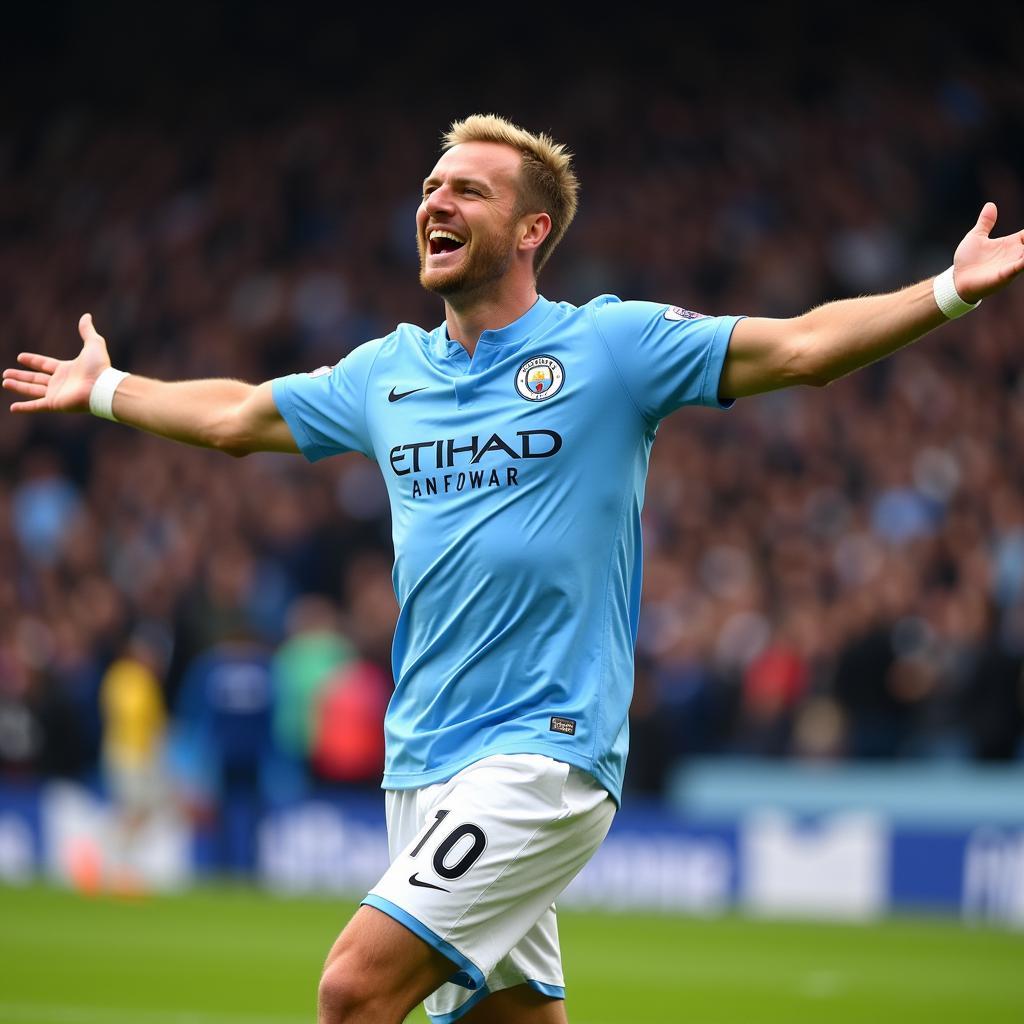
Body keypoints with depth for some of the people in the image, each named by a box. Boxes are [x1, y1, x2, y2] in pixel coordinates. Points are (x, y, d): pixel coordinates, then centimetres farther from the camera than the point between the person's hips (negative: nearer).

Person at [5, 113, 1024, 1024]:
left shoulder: (612, 344, -3)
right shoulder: (389, 371, 13)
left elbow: (800, 345, -7)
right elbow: (237, 417, 30)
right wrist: (104, 388, 38)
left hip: (543, 755, -6)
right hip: (421, 761, 6)